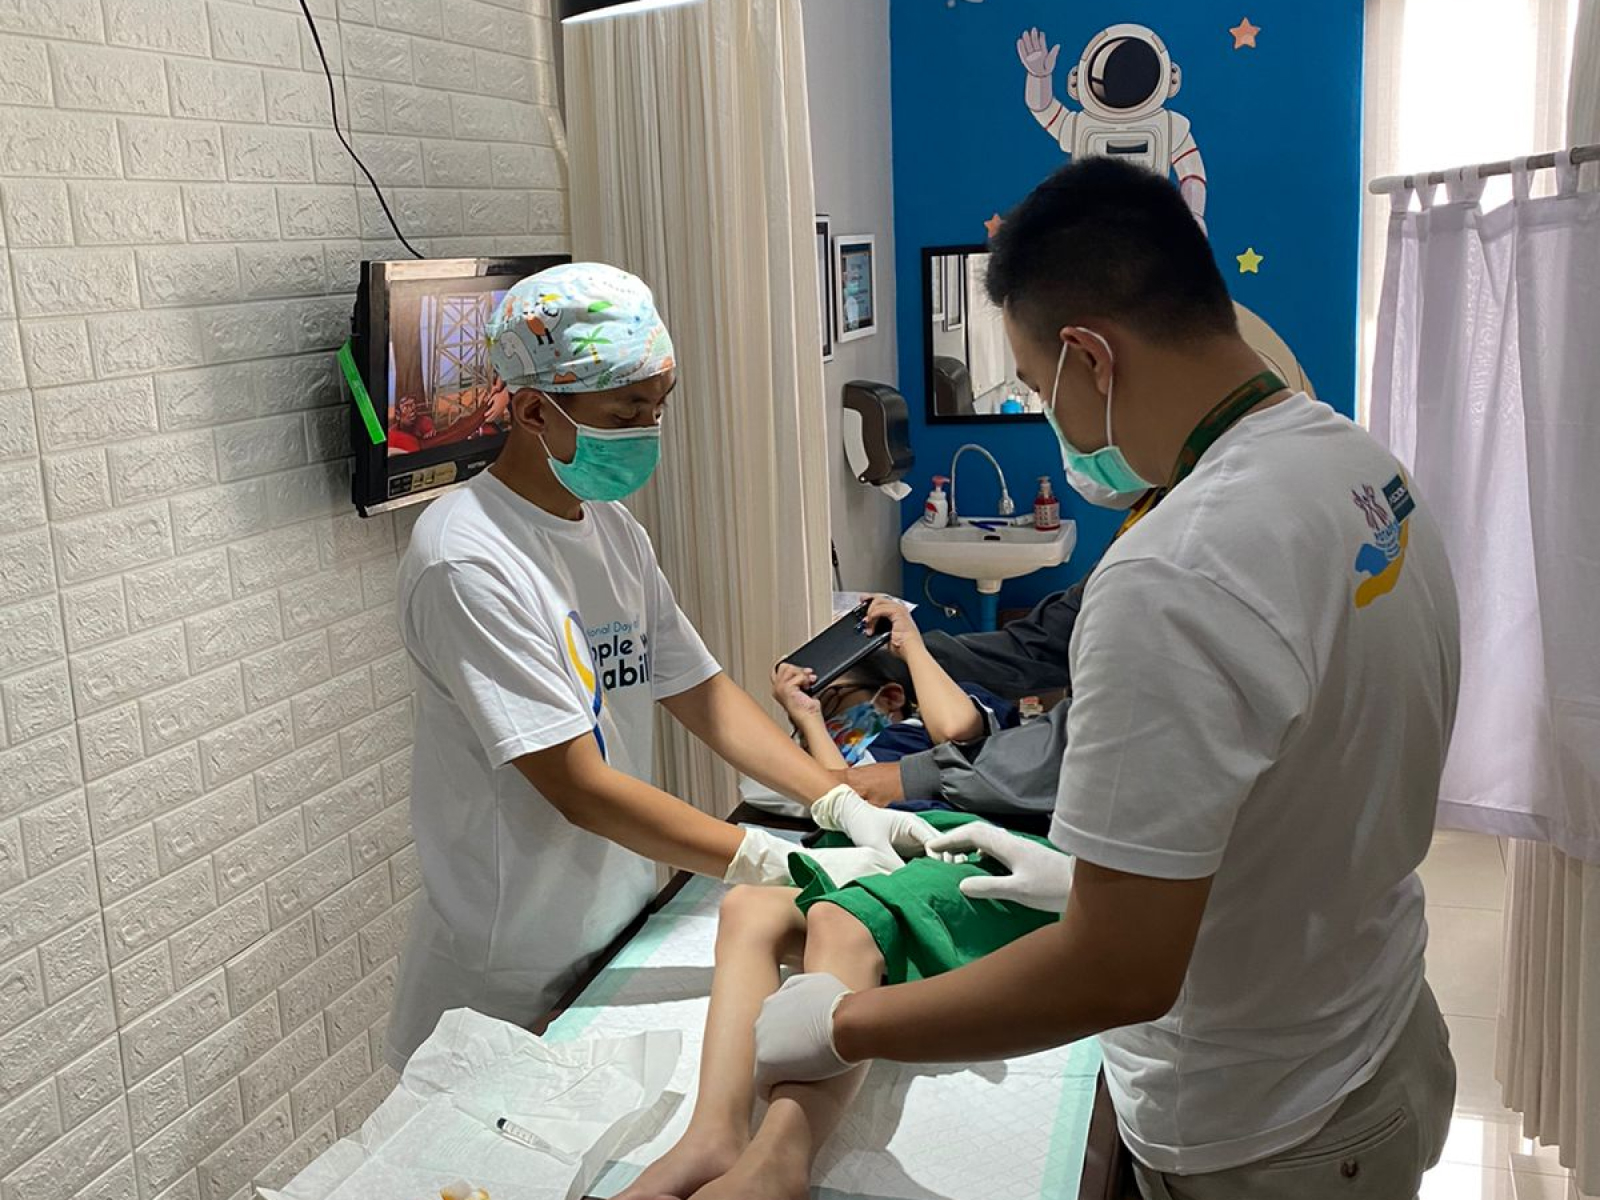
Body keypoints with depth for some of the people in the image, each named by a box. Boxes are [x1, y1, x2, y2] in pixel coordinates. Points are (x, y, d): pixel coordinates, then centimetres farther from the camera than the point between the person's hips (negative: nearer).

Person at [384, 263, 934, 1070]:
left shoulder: (613, 530, 4)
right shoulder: (467, 561, -23)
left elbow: (700, 692, 5)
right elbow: (580, 787, -25)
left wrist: (846, 807, -7)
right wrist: (790, 868, -26)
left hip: (622, 929, 7)